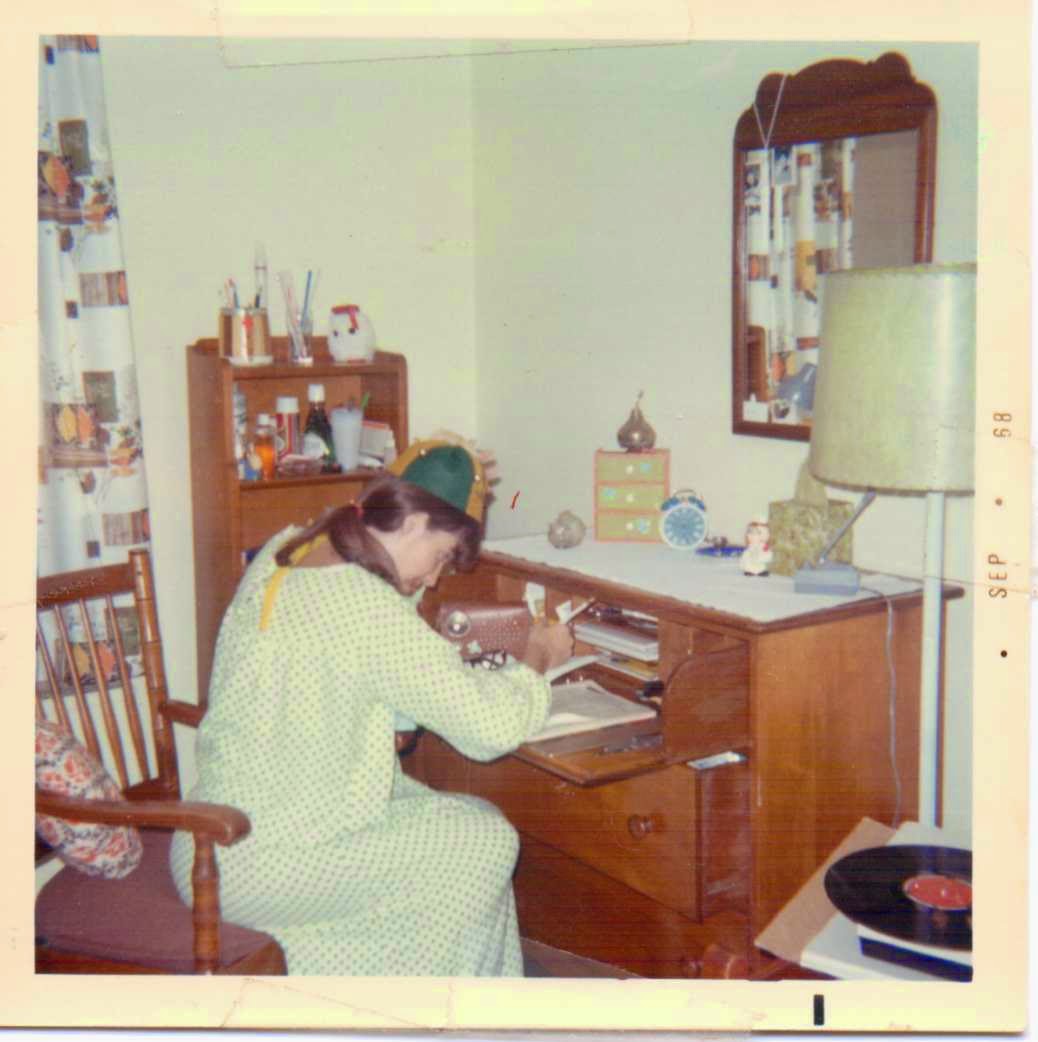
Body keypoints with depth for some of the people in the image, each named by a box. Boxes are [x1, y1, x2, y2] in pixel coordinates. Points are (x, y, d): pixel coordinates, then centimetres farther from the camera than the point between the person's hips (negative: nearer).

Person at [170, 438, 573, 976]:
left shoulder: (283, 549, 1)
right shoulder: (364, 607, -26)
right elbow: (495, 724, -23)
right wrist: (537, 657, -2)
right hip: (253, 868, -9)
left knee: (469, 821, 15)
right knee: (487, 842, 1)